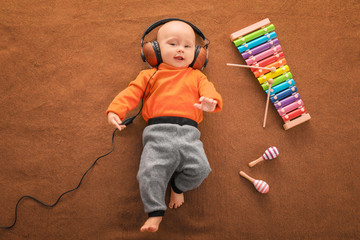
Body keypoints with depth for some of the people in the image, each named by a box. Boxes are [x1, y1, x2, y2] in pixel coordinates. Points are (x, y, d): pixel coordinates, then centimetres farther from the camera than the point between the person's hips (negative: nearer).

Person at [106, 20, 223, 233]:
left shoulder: (196, 76, 24)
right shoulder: (150, 75, 22)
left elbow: (208, 89, 7)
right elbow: (132, 93, 12)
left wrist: (211, 100, -19)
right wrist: (116, 111, -6)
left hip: (188, 131, 1)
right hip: (158, 130, -1)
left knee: (199, 168, -19)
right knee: (151, 171, -20)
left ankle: (179, 185, 13)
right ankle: (155, 212, -2)